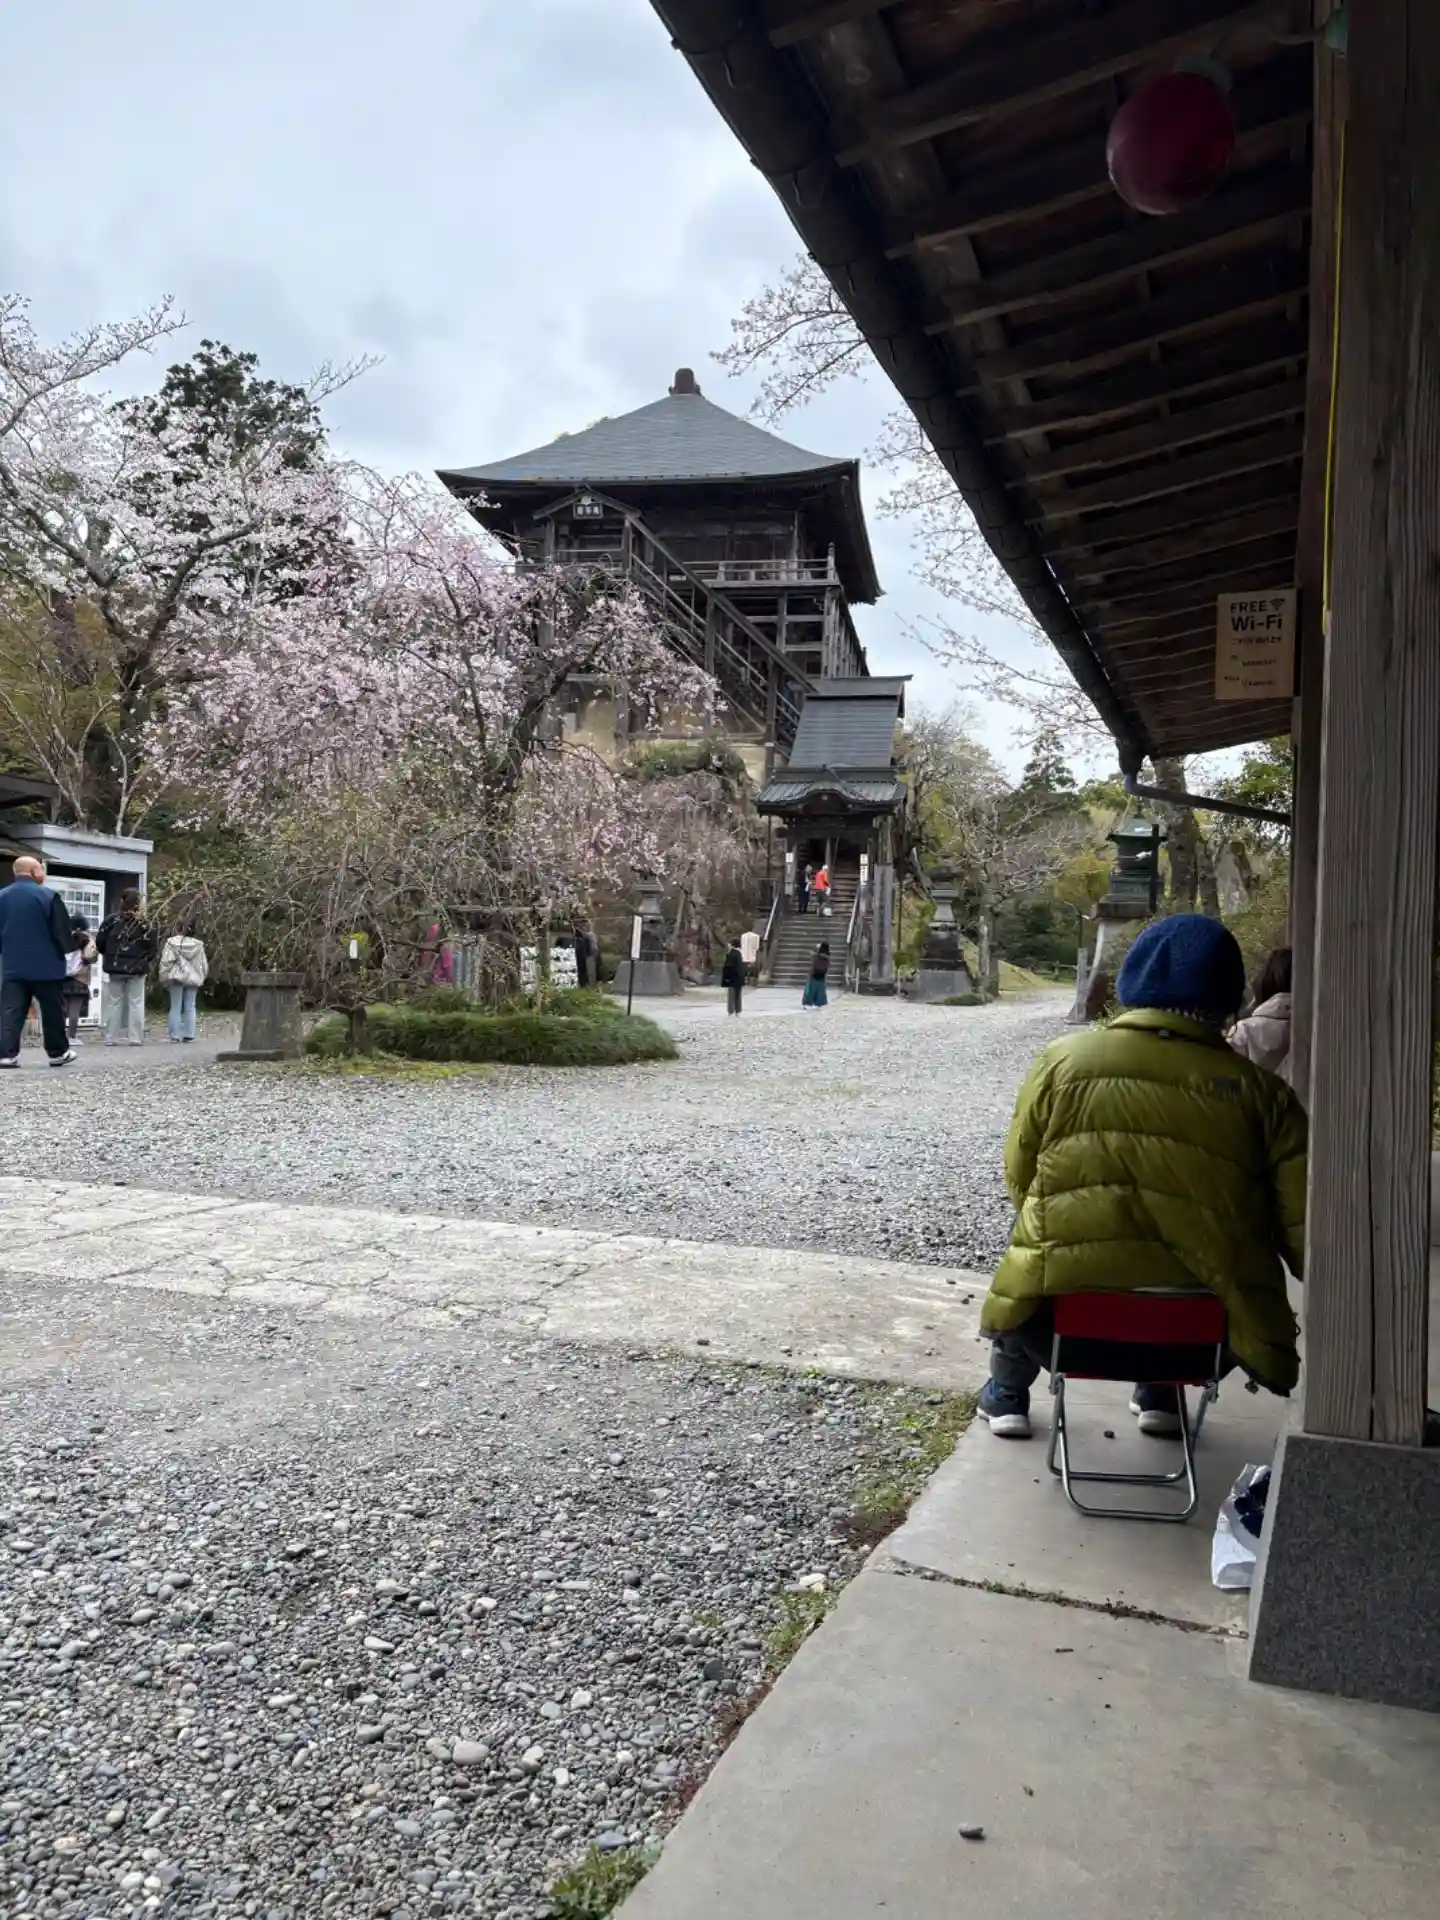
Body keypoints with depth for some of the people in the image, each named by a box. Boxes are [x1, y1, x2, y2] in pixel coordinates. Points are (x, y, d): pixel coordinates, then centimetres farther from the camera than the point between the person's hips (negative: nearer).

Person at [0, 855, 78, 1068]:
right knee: (52, 1010, 8)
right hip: (46, 966, -4)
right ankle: (58, 1052, 17)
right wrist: (69, 947, 5)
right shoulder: (48, 895, -10)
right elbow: (61, 930, -10)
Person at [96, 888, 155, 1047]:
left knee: (114, 1003, 9)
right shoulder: (144, 922, -7)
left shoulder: (111, 920, -4)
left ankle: (111, 1038, 9)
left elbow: (100, 943, -1)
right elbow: (151, 947, -7)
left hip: (115, 968, 1)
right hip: (137, 968, -1)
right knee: (136, 1003, 3)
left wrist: (110, 956, 17)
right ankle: (136, 1038, 0)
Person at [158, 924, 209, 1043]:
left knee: (175, 1007, 3)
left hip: (177, 977, -2)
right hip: (193, 979, 2)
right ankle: (189, 1035, 4)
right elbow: (204, 965, 7)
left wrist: (164, 978, 0)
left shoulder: (172, 942, -7)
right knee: (190, 1007, 7)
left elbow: (165, 961, -8)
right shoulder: (198, 945, 1)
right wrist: (202, 978, 20)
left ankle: (174, 1035, 1)